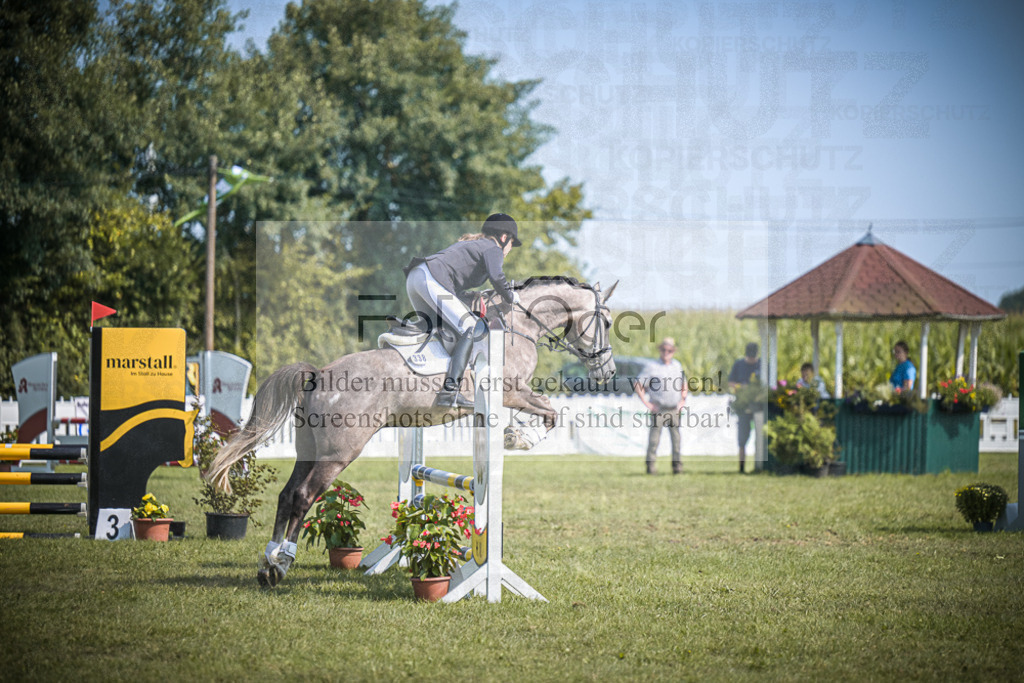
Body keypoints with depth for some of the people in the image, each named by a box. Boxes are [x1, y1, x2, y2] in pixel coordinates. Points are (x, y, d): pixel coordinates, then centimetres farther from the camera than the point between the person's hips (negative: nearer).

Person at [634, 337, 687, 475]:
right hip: (658, 409, -4)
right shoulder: (652, 366, -1)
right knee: (654, 439, -6)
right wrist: (646, 403, -7)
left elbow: (684, 383, 29)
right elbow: (637, 384, -2)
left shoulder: (677, 365, 14)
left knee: (676, 438, 2)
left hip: (674, 409, 4)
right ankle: (651, 465, 0)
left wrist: (683, 400, 16)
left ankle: (677, 466, 6)